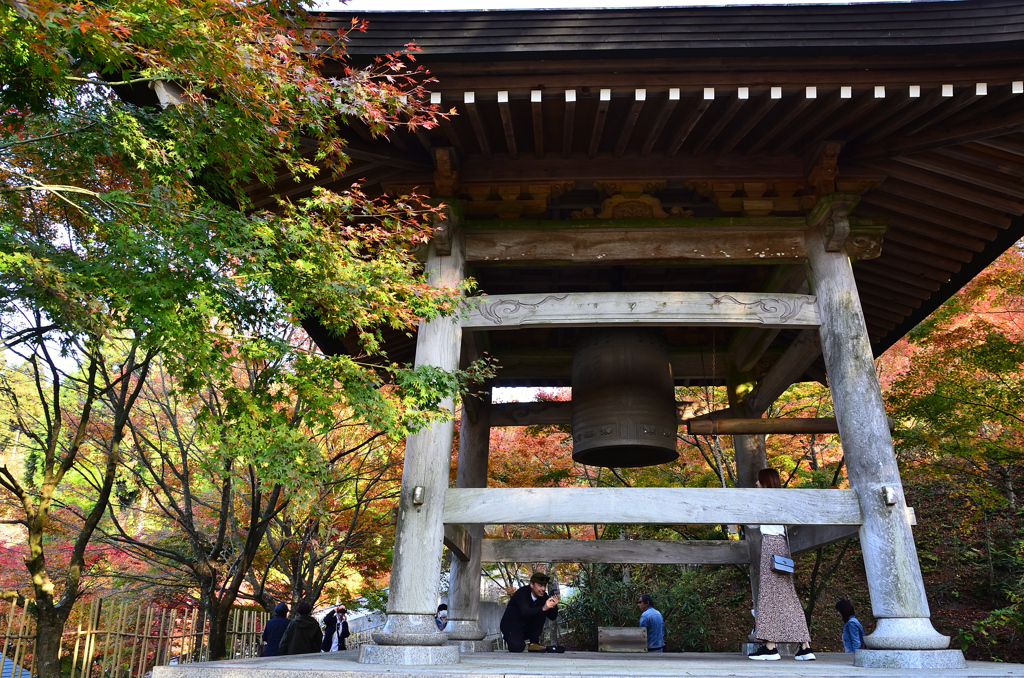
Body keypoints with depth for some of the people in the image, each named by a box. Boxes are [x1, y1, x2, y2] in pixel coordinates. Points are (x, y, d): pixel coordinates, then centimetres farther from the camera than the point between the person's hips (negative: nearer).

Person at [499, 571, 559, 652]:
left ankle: (534, 643, -7)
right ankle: (511, 640, 3)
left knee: (540, 612, -14)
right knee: (518, 647, -33)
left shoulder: (543, 596, -5)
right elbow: (525, 612, -40)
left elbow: (552, 617, -9)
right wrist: (543, 608, -54)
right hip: (511, 628, -6)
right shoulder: (522, 593, -22)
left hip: (527, 628, 6)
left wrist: (554, 606, -32)